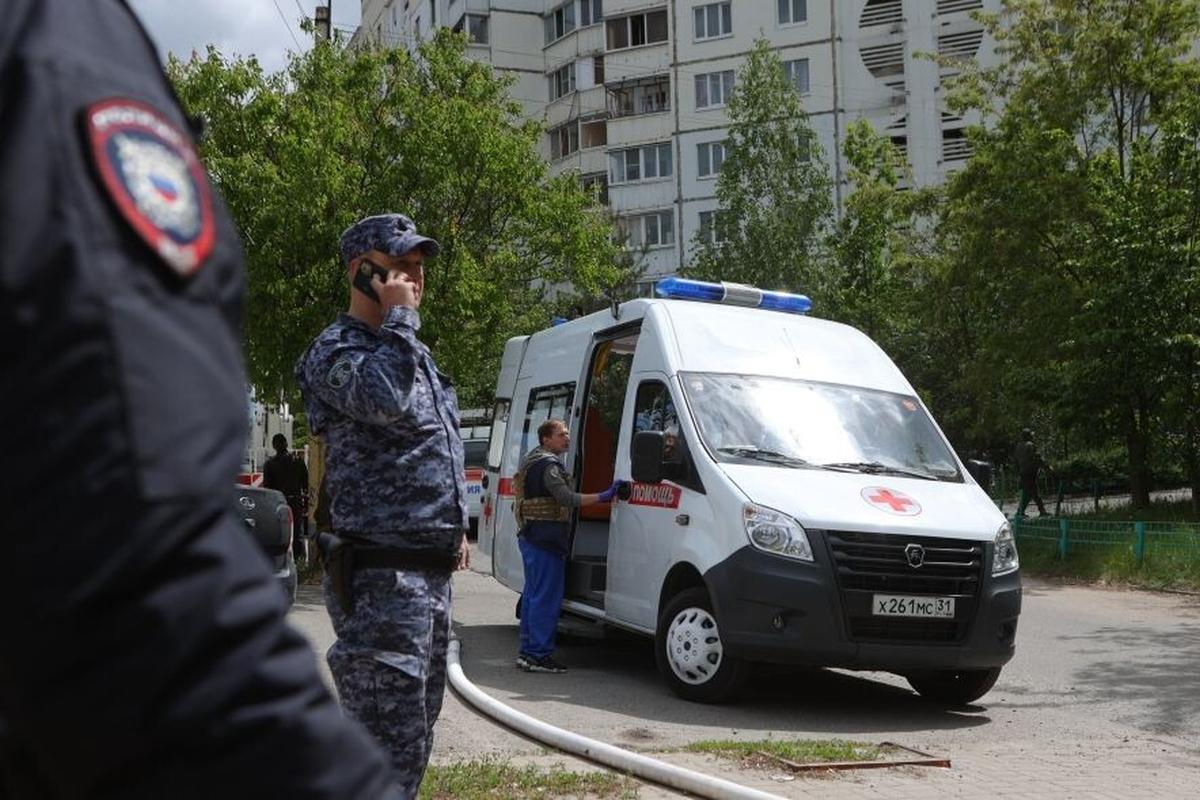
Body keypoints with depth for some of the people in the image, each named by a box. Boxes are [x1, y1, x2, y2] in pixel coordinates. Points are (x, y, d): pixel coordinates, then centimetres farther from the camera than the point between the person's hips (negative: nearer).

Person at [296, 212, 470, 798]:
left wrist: (455, 527, 23)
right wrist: (398, 316, -16)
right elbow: (389, 402, -30)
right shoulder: (335, 350, -9)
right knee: (390, 747, -10)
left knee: (414, 738, 17)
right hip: (382, 578, -9)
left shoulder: (411, 352, 20)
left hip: (430, 574, 10)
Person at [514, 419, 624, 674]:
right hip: (546, 540, -11)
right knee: (547, 598, -7)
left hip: (529, 537, 11)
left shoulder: (532, 460, 19)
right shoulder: (549, 465, -15)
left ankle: (527, 651, 21)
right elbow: (567, 499, -26)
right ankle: (538, 655, -6)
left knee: (533, 595, 15)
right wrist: (603, 497, -31)